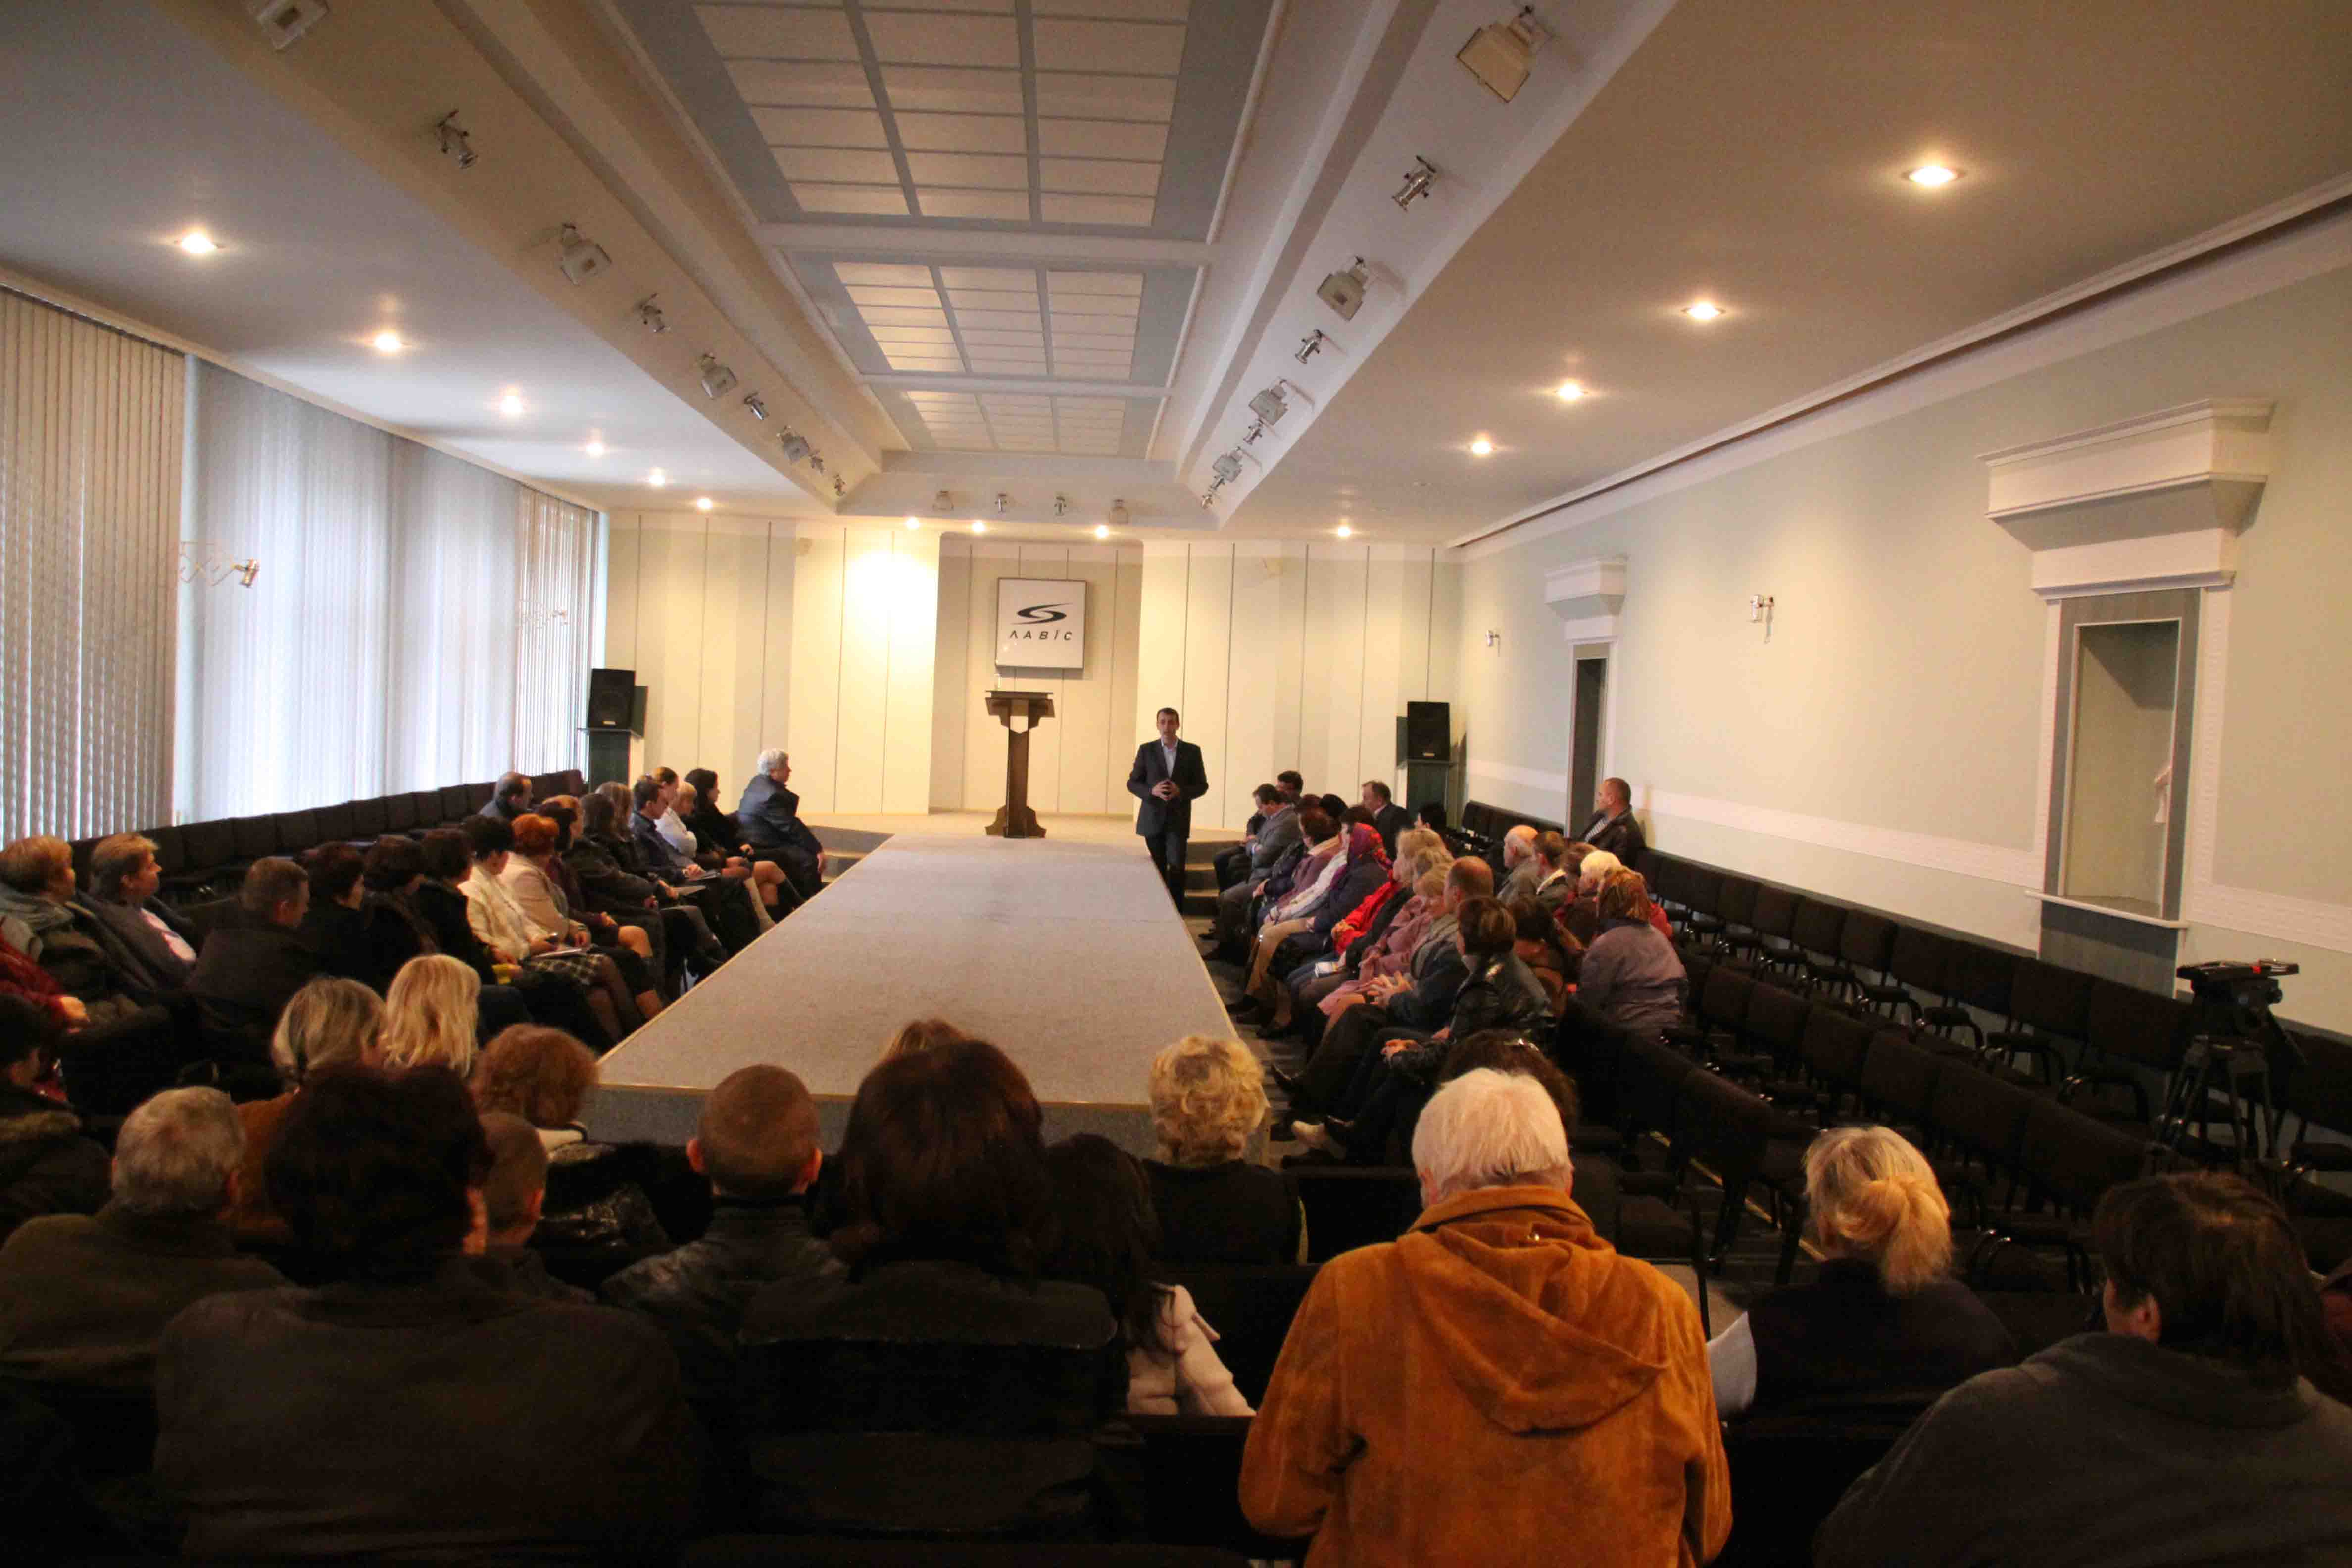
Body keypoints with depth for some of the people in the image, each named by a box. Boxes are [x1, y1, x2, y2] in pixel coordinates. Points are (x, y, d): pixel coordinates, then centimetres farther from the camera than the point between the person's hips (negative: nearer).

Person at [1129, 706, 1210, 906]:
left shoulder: (1192, 751, 3)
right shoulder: (1146, 750, 3)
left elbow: (1202, 786, 5)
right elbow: (1132, 783, 4)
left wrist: (1181, 791, -14)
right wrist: (1152, 791, -16)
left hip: (1178, 819, -1)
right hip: (1153, 819, 1)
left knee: (1176, 866, -11)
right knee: (1158, 868, 8)